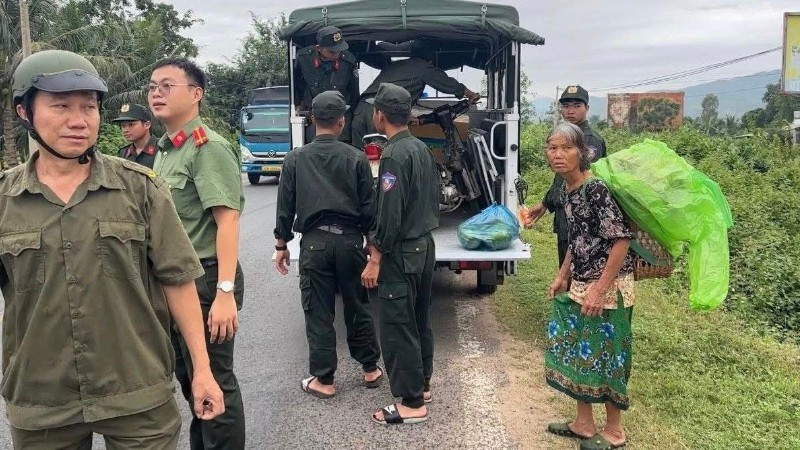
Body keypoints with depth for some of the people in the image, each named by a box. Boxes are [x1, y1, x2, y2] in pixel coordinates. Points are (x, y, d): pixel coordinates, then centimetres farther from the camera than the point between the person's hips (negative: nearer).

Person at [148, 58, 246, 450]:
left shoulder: (209, 147, -15)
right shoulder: (164, 150, 13)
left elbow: (228, 220, -23)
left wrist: (225, 293, -28)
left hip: (204, 280, -9)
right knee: (188, 378, 21)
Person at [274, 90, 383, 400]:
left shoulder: (295, 159, -1)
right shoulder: (357, 159, -2)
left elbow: (285, 207, 1)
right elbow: (368, 207, 0)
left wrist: (281, 245, 10)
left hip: (314, 242, -1)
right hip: (350, 240, 1)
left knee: (318, 313, 6)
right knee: (358, 307, 14)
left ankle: (323, 381, 14)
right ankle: (371, 370, 26)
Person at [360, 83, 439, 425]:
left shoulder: (394, 155, -19)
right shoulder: (421, 149, 8)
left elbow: (389, 214, -22)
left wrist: (375, 260, -17)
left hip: (401, 253, -9)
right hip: (424, 245, 9)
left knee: (397, 328, -1)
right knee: (419, 320, 18)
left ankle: (411, 403, 6)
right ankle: (422, 384, 31)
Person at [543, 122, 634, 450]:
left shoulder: (597, 188, -20)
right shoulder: (566, 189, 6)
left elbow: (622, 239, -23)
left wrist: (599, 289, -23)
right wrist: (563, 276, 15)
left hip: (607, 286, -8)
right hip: (579, 284, 9)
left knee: (604, 353, 4)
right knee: (576, 351, 14)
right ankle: (584, 423, 31)